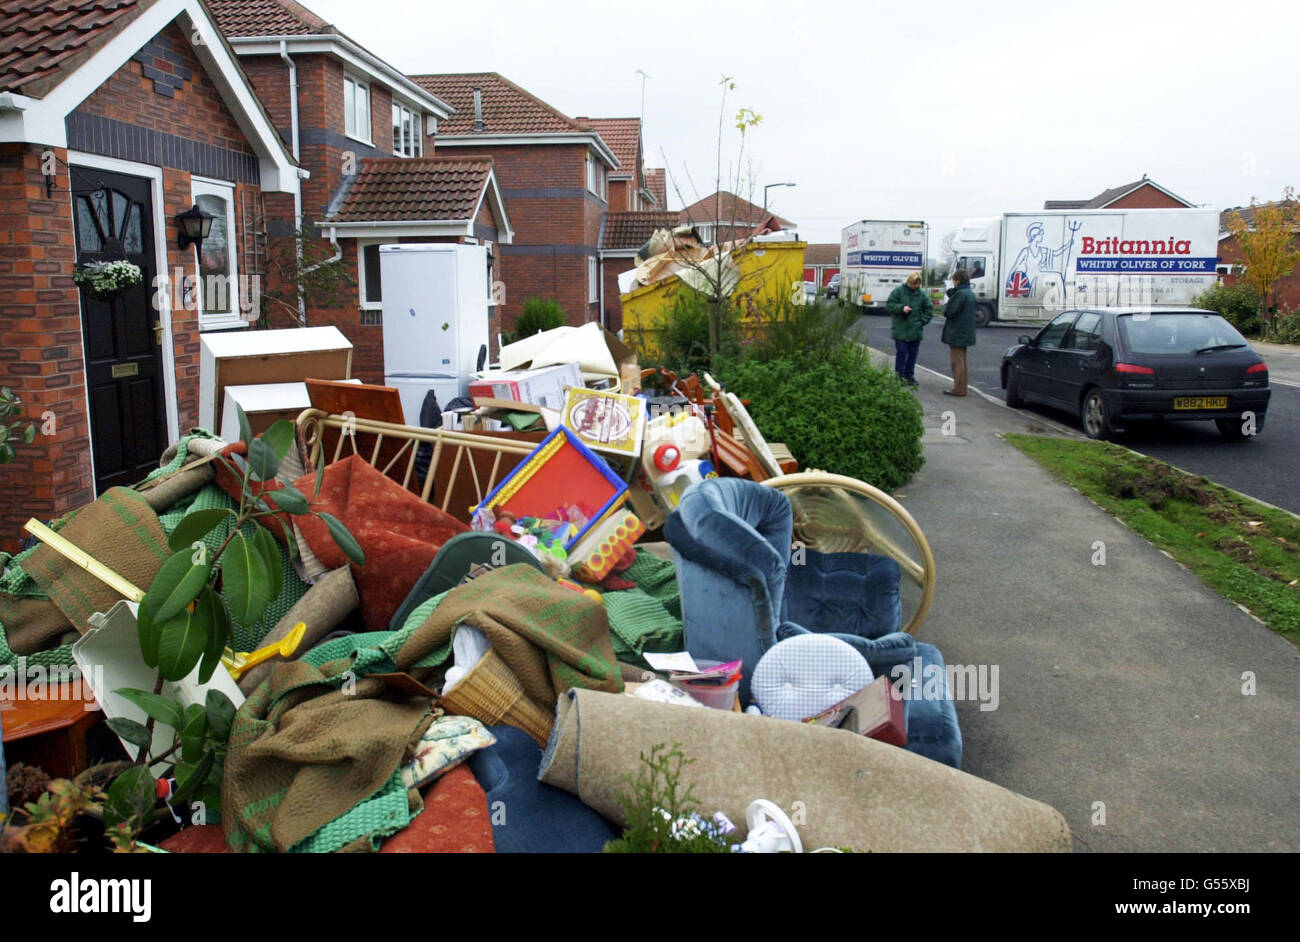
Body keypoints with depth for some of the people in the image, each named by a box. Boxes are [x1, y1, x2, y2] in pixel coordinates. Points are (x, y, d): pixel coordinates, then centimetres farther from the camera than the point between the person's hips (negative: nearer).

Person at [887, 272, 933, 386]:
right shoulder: (898, 291, -4)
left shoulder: (922, 294, 5)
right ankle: (899, 376, 5)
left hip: (915, 330, 4)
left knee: (913, 354, 8)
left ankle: (909, 376, 18)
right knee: (901, 353, -4)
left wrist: (923, 320, 1)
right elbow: (889, 305, -4)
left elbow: (929, 308, 12)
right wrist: (901, 308, -18)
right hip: (900, 330, -4)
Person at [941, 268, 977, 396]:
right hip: (965, 333, 9)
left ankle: (958, 389, -2)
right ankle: (961, 387, 22)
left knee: (957, 361, -4)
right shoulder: (970, 293, 12)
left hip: (957, 333, -9)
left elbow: (948, 312, -21)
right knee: (961, 361, 16)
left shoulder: (960, 294, -19)